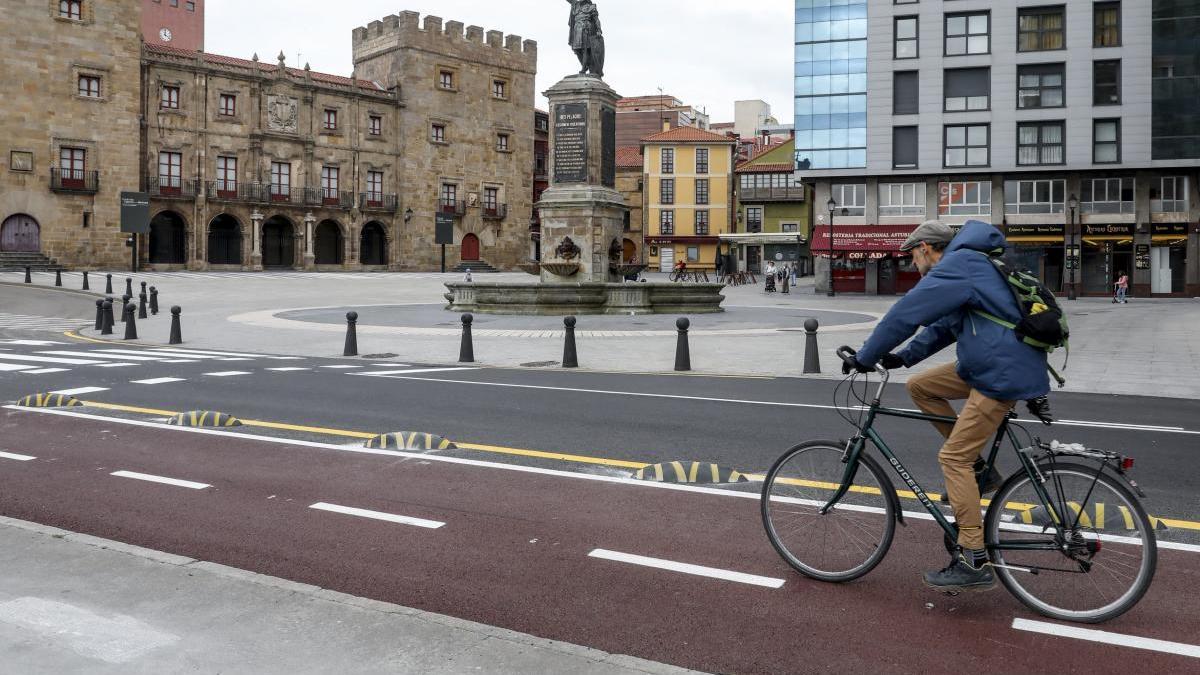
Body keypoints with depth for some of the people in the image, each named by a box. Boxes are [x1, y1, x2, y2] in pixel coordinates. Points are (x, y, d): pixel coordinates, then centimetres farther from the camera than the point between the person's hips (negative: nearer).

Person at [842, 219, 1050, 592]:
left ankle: (973, 563, -7)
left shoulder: (956, 266, -13)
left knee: (953, 458, -9)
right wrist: (904, 357, 14)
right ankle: (978, 469, 15)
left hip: (1004, 374, -10)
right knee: (919, 386, 14)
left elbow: (905, 314, -16)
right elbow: (943, 326, 23)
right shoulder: (969, 264, 20)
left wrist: (865, 358, -8)